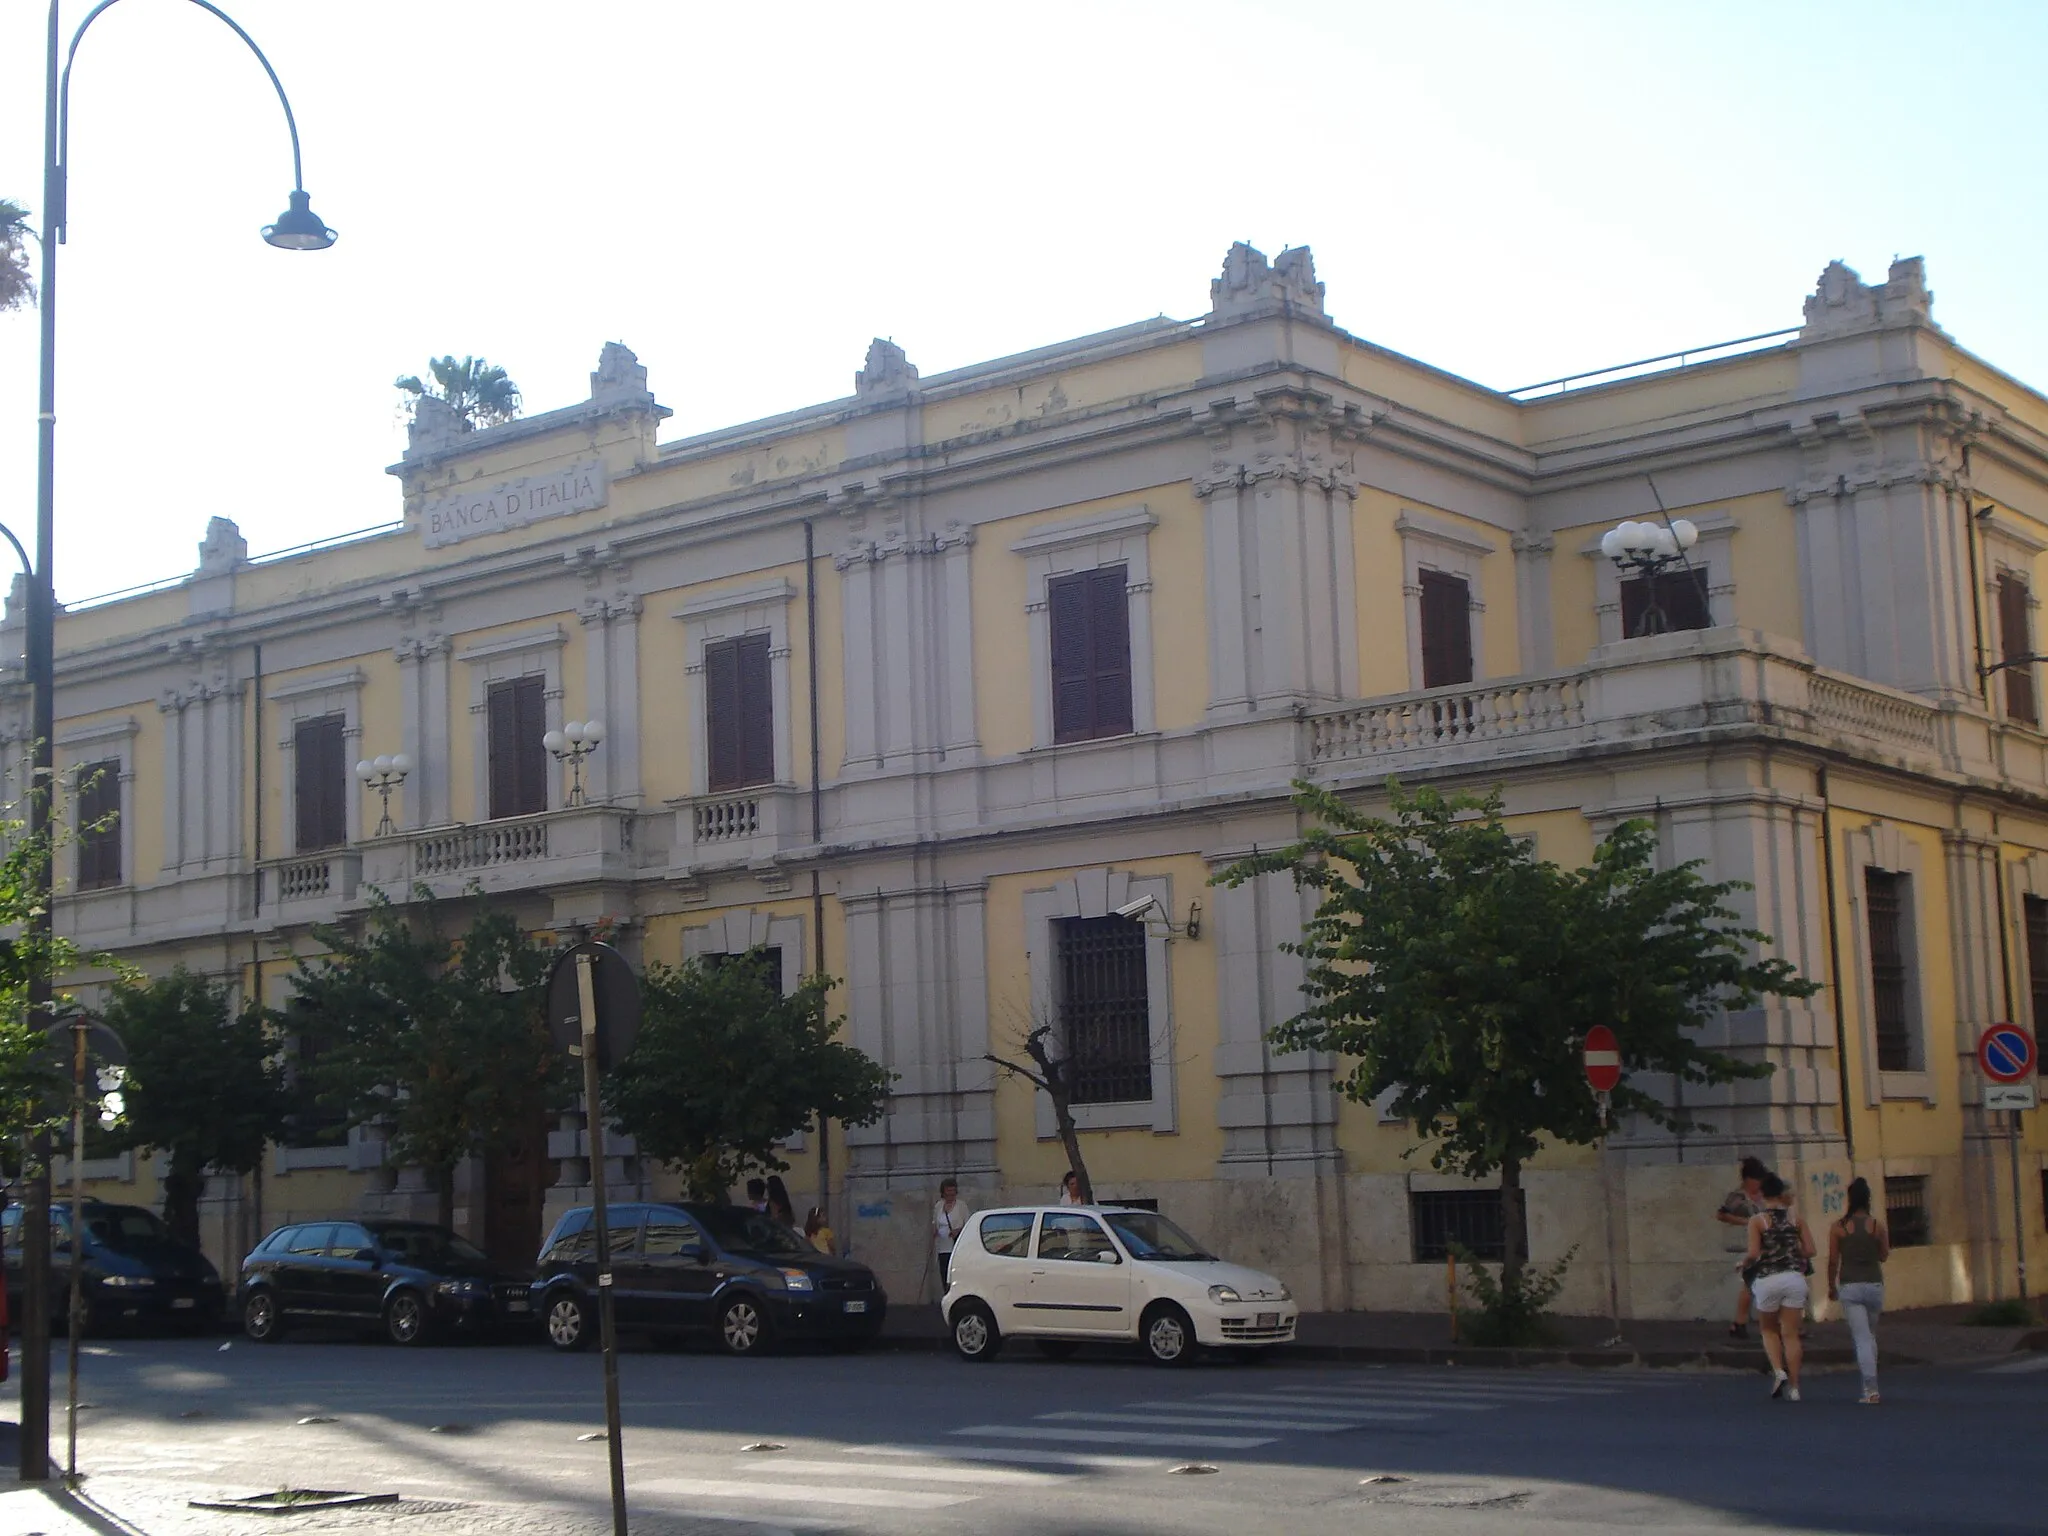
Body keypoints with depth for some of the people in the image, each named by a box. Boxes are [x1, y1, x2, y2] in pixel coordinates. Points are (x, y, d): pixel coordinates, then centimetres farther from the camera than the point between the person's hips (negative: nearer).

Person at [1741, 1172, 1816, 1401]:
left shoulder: (1757, 1220, -3)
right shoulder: (1796, 1218, 5)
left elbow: (1753, 1253, -12)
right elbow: (1809, 1250, 1)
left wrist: (1744, 1260, 9)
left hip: (1767, 1278, -2)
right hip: (1794, 1277, 2)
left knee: (1768, 1329, 18)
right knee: (1791, 1333, 6)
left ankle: (1778, 1371, -3)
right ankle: (1793, 1387, 4)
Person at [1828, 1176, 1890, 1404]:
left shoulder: (1838, 1228, -5)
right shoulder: (1877, 1226, -3)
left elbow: (1833, 1261, -2)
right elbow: (1884, 1256, 9)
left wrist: (1831, 1287, 11)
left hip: (1850, 1287, -2)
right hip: (1874, 1285, 2)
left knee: (1862, 1338, -4)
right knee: (1871, 1336, 20)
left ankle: (1871, 1390, -14)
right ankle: (1869, 1384, 25)